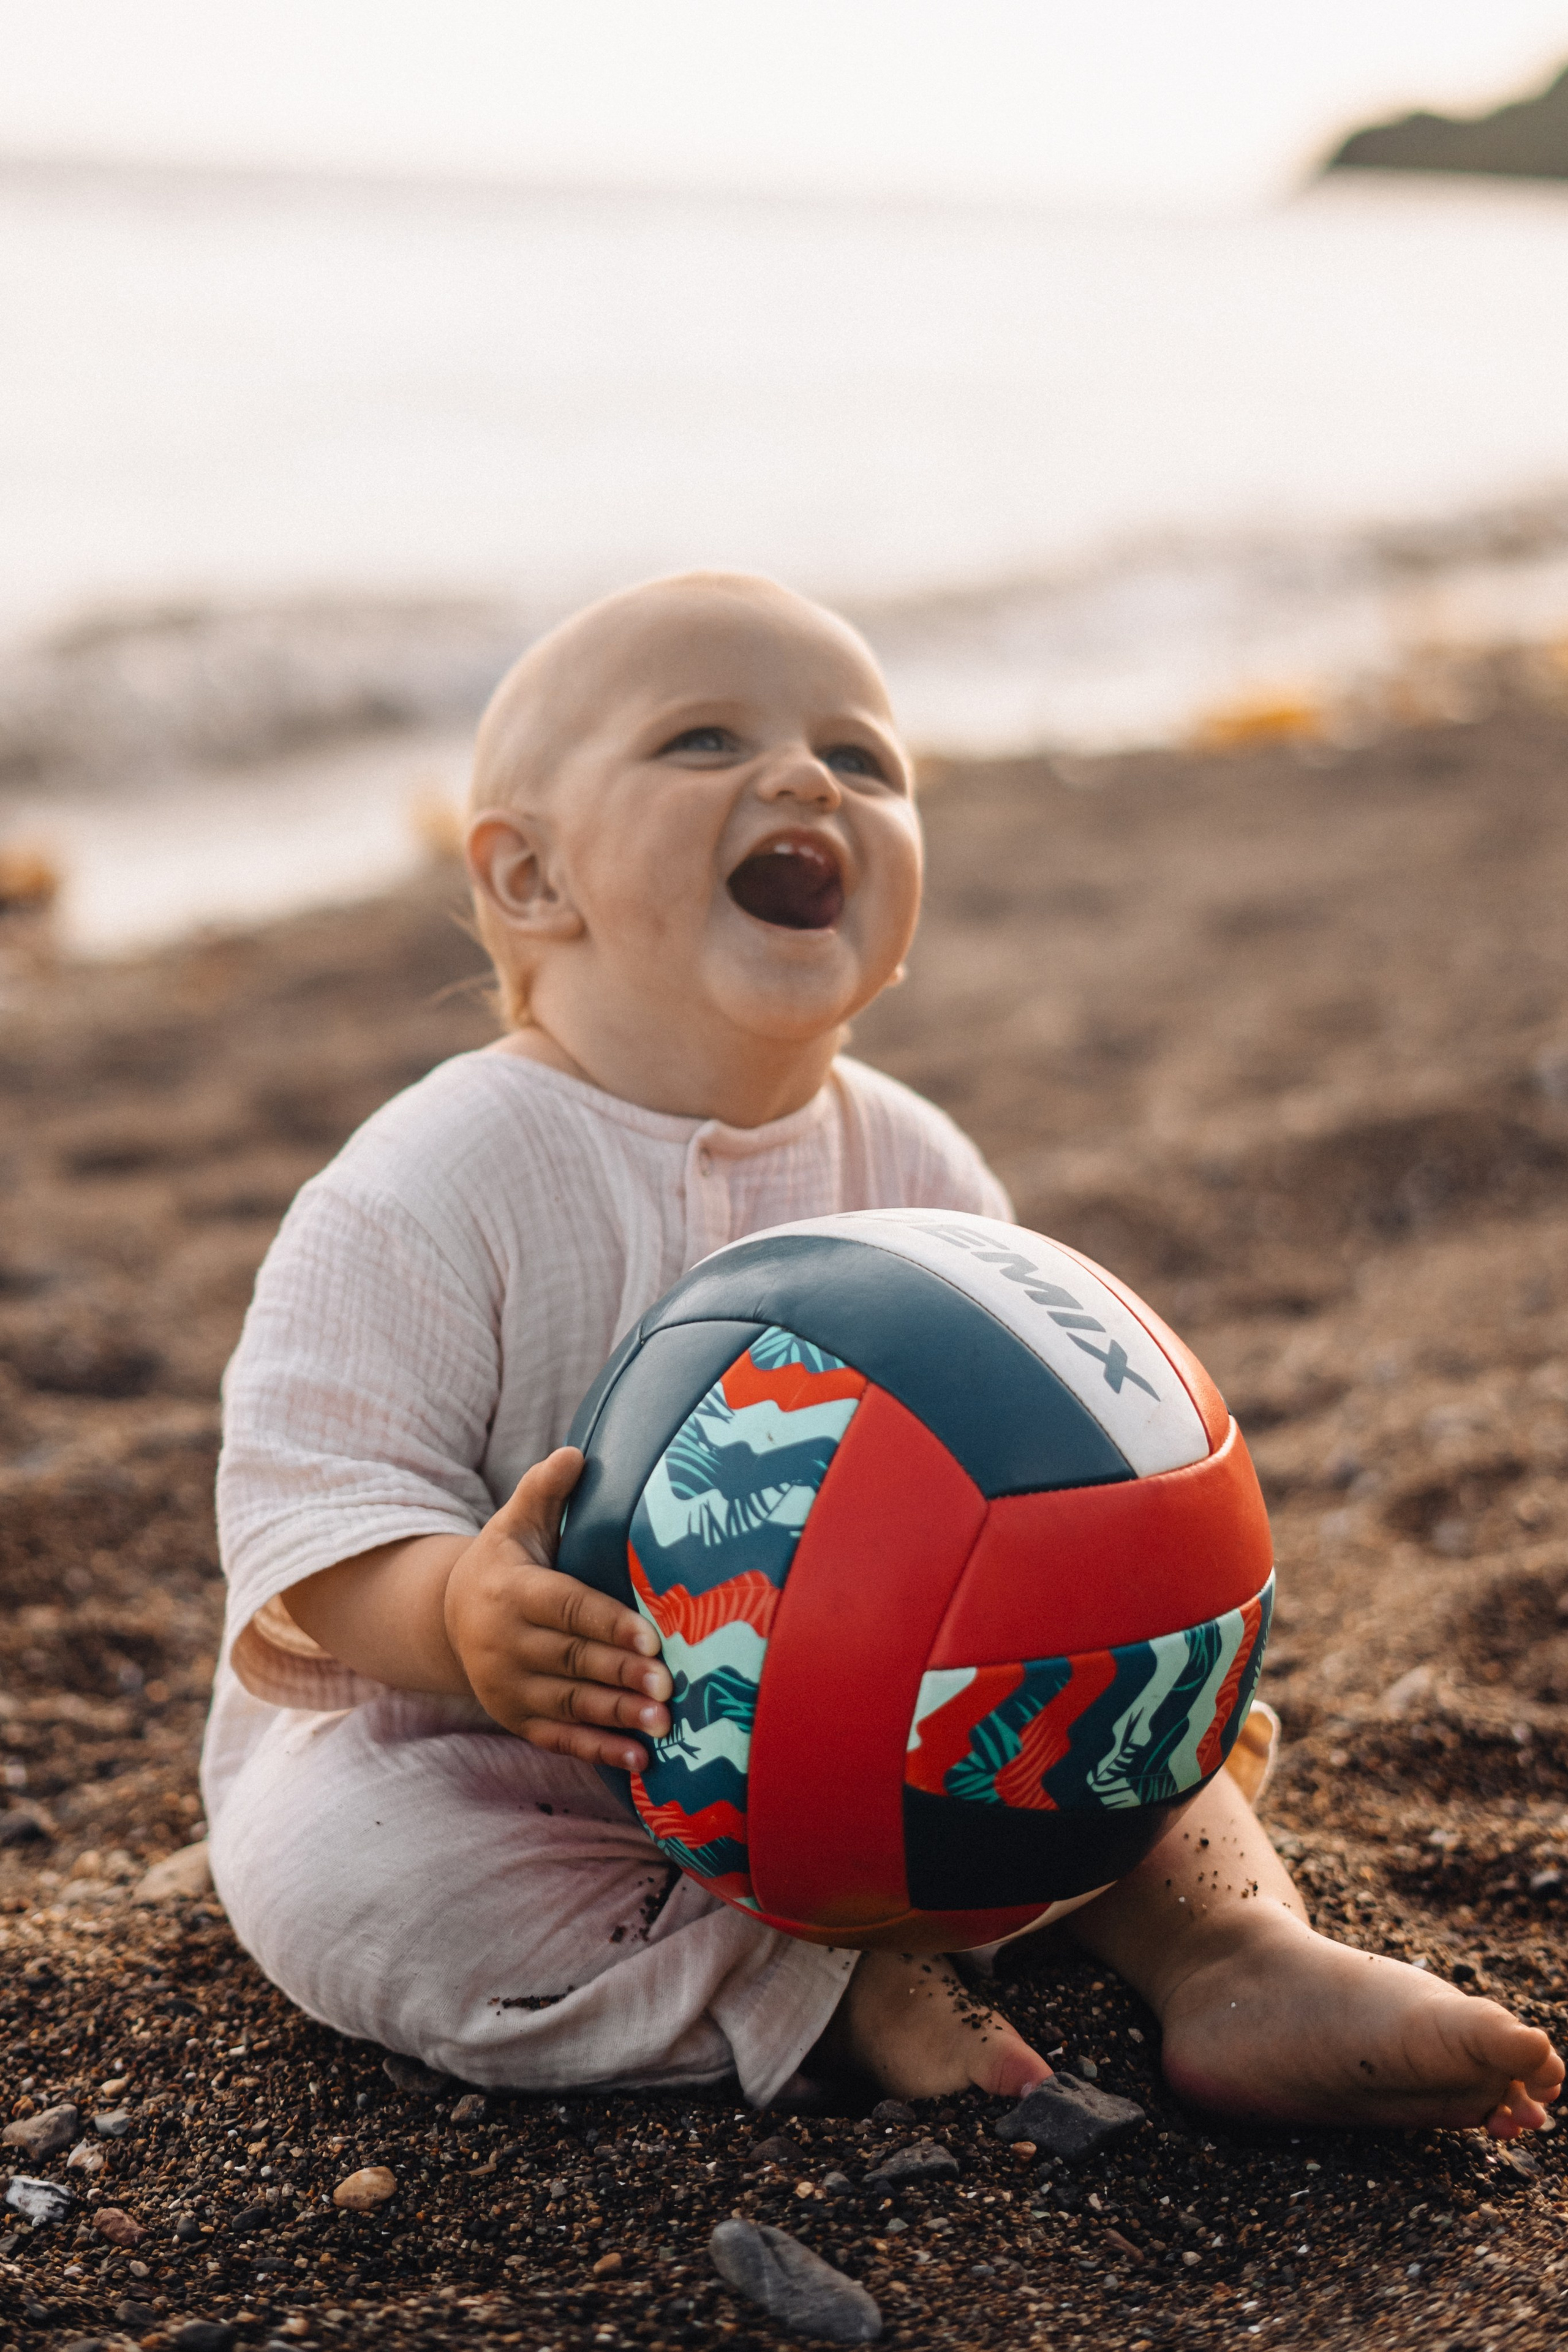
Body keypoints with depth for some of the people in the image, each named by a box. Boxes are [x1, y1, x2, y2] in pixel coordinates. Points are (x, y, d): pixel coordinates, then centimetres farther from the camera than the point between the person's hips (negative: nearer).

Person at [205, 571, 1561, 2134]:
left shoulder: (921, 1177, -6)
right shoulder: (423, 1195, -22)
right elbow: (306, 1498, -24)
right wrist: (460, 1611, -45)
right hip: (454, 1743, -4)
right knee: (328, 1866, -33)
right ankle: (809, 1991, -25)